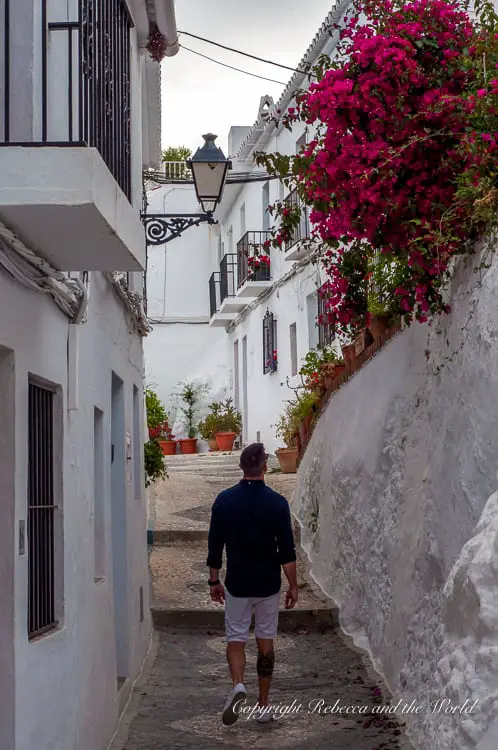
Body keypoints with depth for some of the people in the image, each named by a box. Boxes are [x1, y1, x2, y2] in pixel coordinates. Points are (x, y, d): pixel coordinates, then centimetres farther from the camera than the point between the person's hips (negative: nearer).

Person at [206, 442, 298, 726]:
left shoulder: (225, 500, -6)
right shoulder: (277, 502, -11)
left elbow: (215, 546, -1)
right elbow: (287, 550, -9)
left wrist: (214, 580, 11)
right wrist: (293, 586, 0)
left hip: (236, 584, 0)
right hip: (268, 585, 0)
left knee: (236, 638, 12)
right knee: (266, 641, 11)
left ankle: (238, 684, -14)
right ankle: (264, 704, 16)